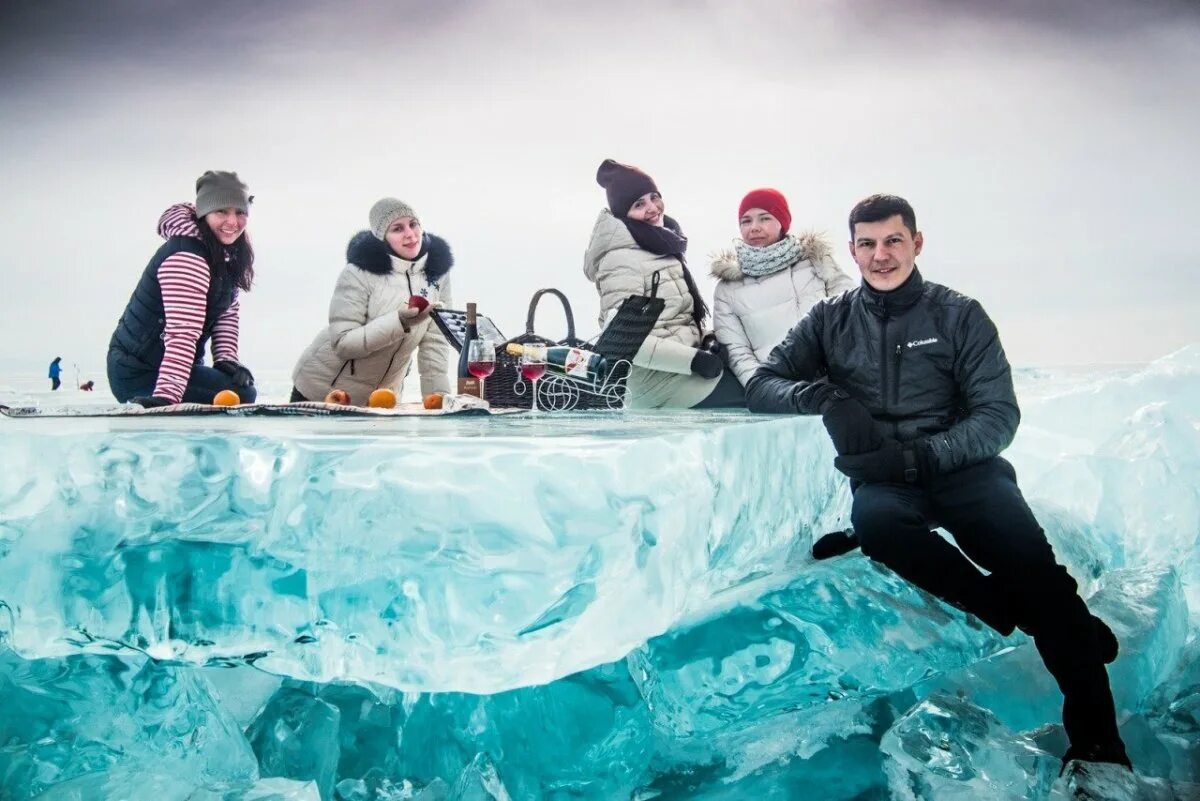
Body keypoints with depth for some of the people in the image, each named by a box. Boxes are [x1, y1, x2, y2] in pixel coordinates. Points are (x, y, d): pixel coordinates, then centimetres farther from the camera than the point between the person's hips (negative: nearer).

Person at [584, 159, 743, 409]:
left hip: (678, 366, 10)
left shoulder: (661, 247, 15)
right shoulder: (622, 259, -15)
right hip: (661, 376, -10)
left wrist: (705, 338, 1)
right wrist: (693, 359, -23)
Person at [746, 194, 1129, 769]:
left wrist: (918, 457, -17)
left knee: (1032, 562, -28)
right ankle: (1019, 613, -20)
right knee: (872, 516, -35)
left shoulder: (959, 316, 6)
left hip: (959, 465, -1)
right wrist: (826, 397, -14)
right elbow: (760, 386, 6)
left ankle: (1096, 742, -19)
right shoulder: (830, 321, 11)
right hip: (883, 479, 1)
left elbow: (1000, 415, -1)